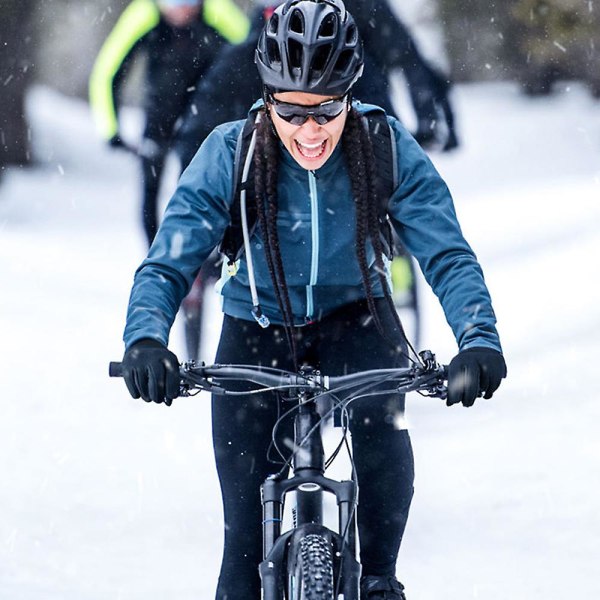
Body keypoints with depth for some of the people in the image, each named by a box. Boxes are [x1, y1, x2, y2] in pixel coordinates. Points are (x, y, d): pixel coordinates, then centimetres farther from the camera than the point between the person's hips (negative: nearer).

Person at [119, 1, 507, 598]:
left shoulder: (389, 150, -21)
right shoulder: (228, 154, -22)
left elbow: (447, 255, -22)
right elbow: (166, 264, -24)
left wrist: (479, 341, -41)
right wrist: (145, 340, -45)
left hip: (354, 323, 0)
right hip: (256, 331, 0)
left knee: (381, 430, -31)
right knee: (249, 527, -8)